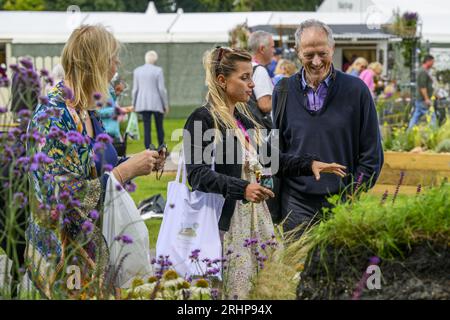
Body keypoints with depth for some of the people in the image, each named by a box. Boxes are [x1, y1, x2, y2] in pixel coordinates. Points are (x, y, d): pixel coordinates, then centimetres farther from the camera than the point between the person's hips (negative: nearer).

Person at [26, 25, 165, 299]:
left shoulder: (87, 112, 7)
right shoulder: (54, 117, -21)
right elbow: (70, 197, -26)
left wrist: (139, 165, 5)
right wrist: (127, 169, -19)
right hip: (66, 258, -9)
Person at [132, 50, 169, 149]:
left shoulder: (137, 71, 3)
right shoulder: (158, 70, -7)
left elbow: (135, 89, 5)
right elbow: (161, 88, -8)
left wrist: (134, 104, 15)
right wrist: (166, 104, 1)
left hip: (143, 103, 2)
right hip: (157, 103, -2)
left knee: (147, 128, 3)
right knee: (159, 127, 9)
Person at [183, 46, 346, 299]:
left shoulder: (245, 118, 16)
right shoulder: (203, 119, -8)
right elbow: (198, 174, -17)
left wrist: (309, 164, 8)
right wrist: (242, 188, -28)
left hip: (256, 215, 8)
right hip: (226, 220, -8)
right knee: (235, 289, -10)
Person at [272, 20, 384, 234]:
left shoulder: (355, 90, 1)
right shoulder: (283, 92, 6)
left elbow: (372, 154, 4)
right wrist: (274, 208, 5)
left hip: (343, 202, -1)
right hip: (297, 204, 1)